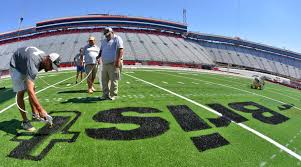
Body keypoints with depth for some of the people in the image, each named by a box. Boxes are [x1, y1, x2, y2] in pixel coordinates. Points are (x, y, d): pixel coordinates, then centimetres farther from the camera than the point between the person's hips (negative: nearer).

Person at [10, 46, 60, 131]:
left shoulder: (44, 57, -20)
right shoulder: (33, 66, -44)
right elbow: (30, 91, -50)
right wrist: (41, 109, -53)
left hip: (25, 66, 8)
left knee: (33, 90, 4)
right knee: (21, 92, -13)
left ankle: (35, 114, 13)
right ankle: (25, 121, -6)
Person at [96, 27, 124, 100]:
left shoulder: (117, 39, -1)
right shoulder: (104, 41, 22)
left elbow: (120, 50, -14)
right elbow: (101, 50, 26)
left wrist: (118, 60, -25)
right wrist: (98, 56, 4)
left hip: (113, 64, -7)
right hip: (105, 64, 8)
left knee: (113, 80, -4)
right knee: (104, 80, 10)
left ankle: (113, 95, 6)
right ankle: (105, 95, 21)